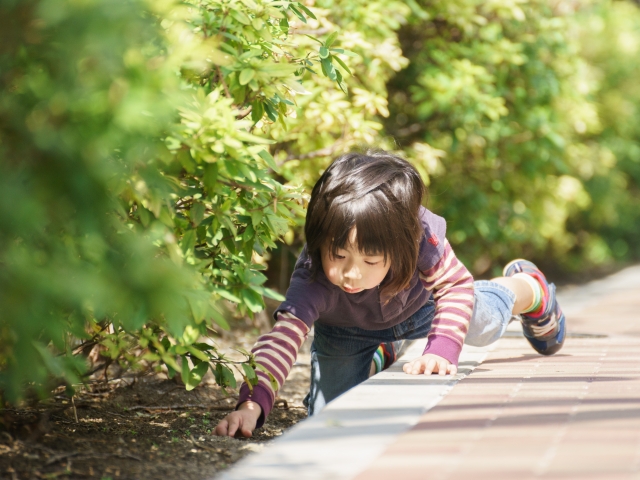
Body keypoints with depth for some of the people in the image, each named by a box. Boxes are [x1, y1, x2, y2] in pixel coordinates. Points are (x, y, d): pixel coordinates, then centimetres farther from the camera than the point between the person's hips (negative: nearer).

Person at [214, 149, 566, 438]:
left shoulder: (421, 239, -43)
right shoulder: (313, 281, -47)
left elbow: (457, 286, -26)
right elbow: (282, 337, -56)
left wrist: (441, 350, -38)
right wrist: (252, 404, -71)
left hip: (417, 306, 0)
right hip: (347, 331, 0)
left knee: (485, 325, 12)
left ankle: (530, 291, 51)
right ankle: (379, 356, 29)